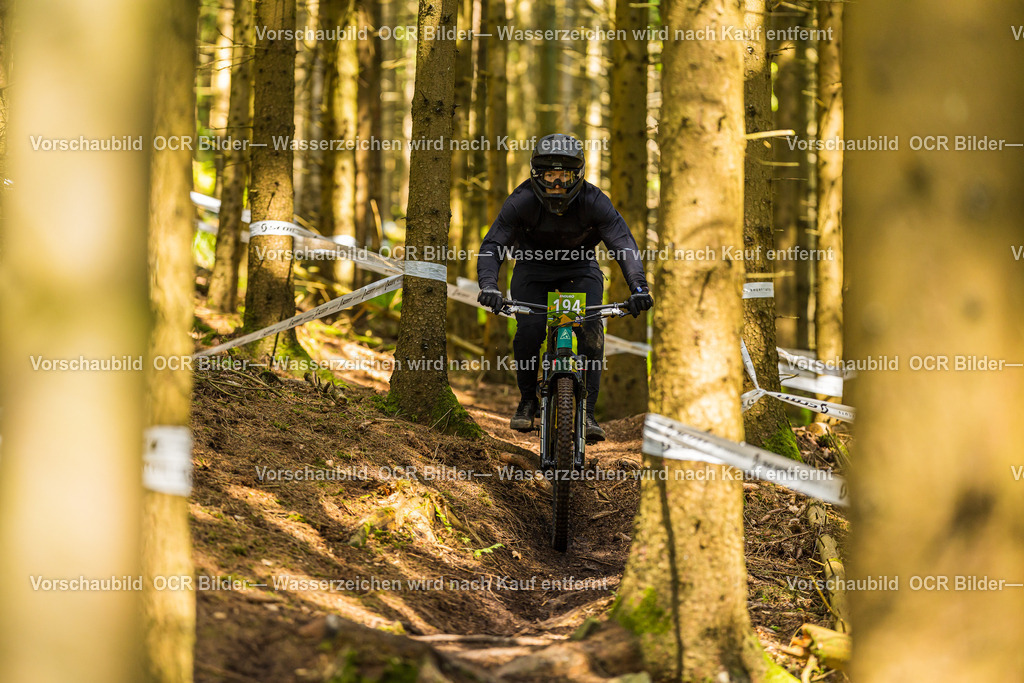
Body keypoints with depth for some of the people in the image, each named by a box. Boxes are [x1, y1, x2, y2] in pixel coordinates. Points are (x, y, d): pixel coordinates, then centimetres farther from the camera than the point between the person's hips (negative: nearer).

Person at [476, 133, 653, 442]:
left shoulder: (594, 202, -25)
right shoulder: (522, 201, -25)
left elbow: (624, 243, -31)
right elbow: (492, 244, -29)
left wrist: (638, 287, -47)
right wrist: (488, 285, -48)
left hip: (580, 268, 0)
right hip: (533, 268, 0)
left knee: (591, 329, -22)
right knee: (528, 332, -20)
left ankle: (587, 411, -17)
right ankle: (528, 399, 4)